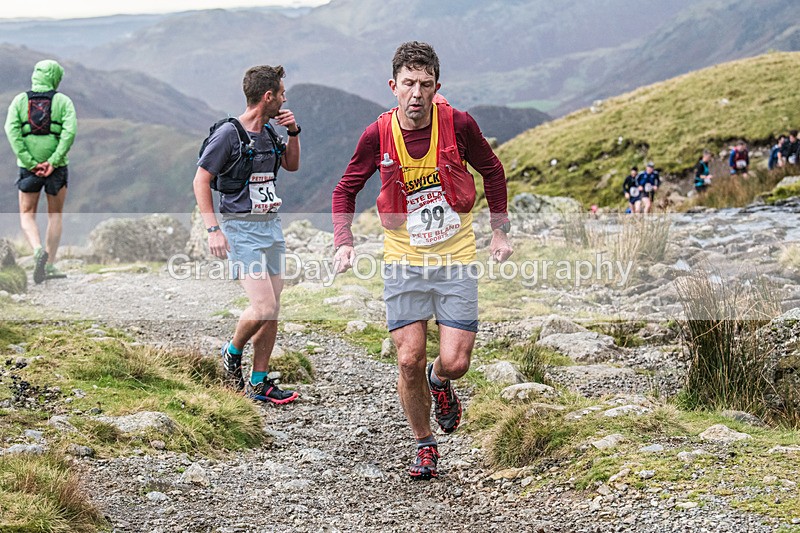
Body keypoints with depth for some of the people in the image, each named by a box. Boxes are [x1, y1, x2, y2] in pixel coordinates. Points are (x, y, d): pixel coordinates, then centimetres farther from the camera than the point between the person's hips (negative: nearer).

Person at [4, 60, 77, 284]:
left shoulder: (19, 101, 3)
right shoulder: (63, 101, -1)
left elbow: (12, 131, -9)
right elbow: (70, 131, -15)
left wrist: (31, 163, -12)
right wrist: (52, 162, -15)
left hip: (28, 166, 0)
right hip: (56, 167, 0)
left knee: (27, 215, 9)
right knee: (55, 215, 15)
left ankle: (39, 251, -18)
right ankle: (49, 265, 12)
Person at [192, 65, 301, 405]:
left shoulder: (269, 132, 10)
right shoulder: (228, 134, -12)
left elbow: (292, 165, 27)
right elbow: (201, 181, -10)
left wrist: (293, 132, 9)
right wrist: (213, 230, -17)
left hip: (271, 226, 8)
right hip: (241, 228, -8)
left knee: (272, 308, 7)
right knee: (263, 305, -17)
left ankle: (259, 383, 16)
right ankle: (232, 353, 12)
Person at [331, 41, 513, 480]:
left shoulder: (458, 125, -11)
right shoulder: (378, 135, -9)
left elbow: (492, 171, 7)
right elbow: (346, 188, 6)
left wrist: (500, 231, 7)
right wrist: (343, 242, -7)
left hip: (456, 260, 0)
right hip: (403, 261, 1)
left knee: (454, 362, -8)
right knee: (409, 361, -3)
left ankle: (439, 382, 31)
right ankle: (424, 445, 20)